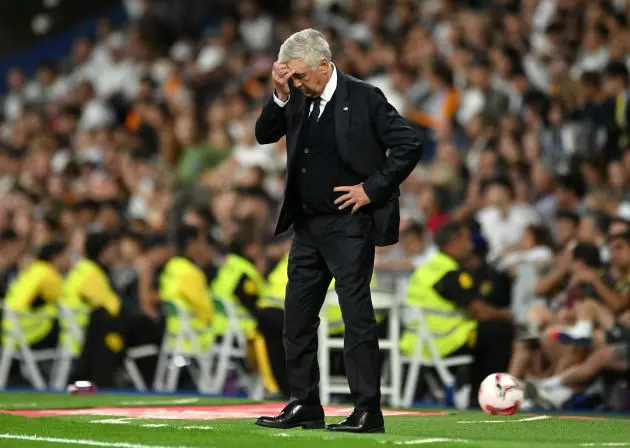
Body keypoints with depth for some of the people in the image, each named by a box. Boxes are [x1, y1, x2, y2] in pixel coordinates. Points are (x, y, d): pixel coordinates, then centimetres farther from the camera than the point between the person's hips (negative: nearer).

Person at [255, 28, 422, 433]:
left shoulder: (364, 97, -9)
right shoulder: (298, 99, 8)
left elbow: (409, 145, -11)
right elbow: (264, 135, 9)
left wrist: (372, 189, -12)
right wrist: (280, 97, -6)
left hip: (348, 225, -7)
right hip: (307, 226, 7)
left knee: (357, 316, -6)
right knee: (297, 317, 10)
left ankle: (368, 410, -3)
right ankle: (305, 406, 19)